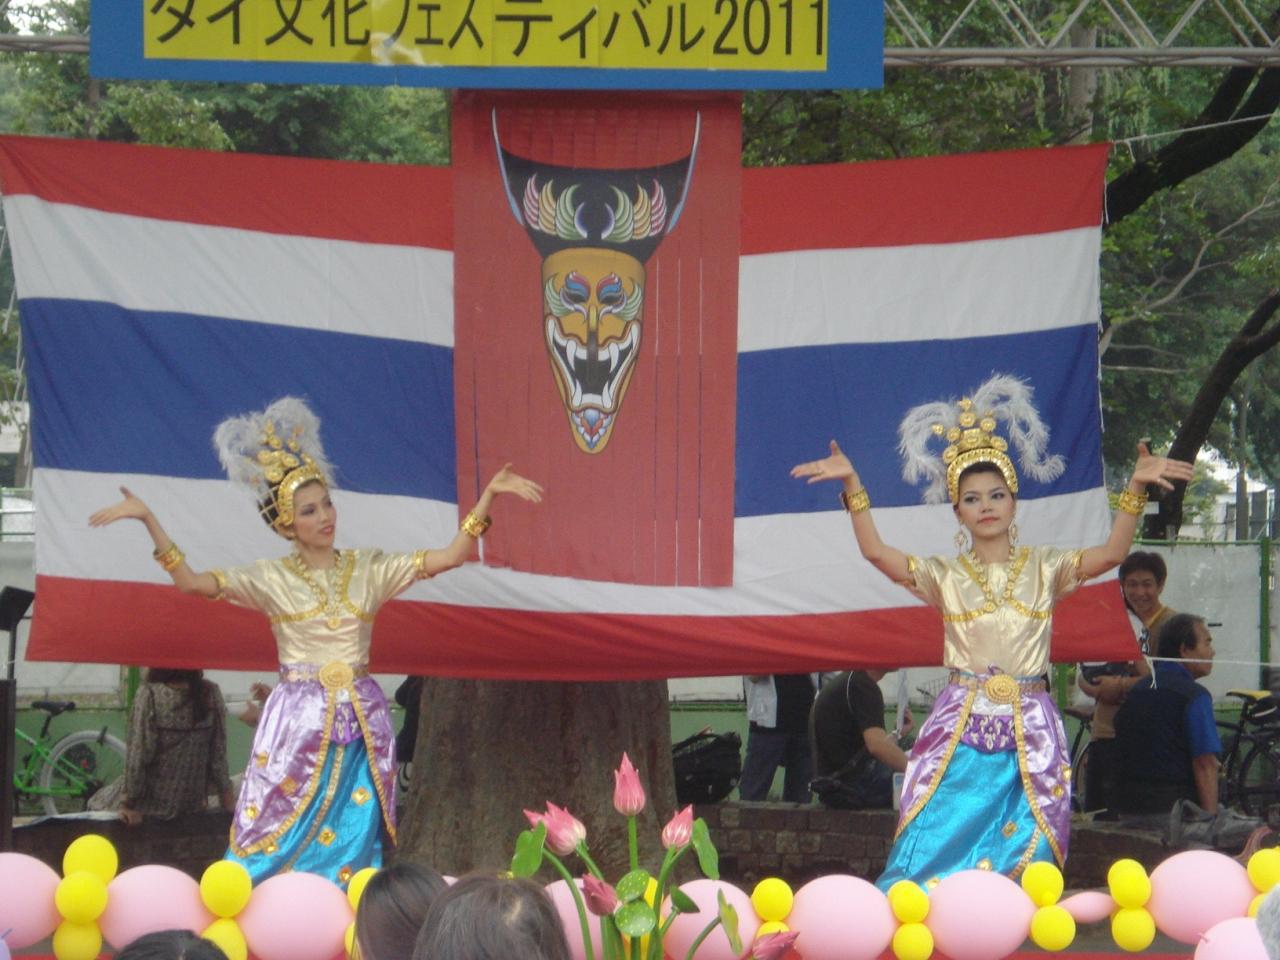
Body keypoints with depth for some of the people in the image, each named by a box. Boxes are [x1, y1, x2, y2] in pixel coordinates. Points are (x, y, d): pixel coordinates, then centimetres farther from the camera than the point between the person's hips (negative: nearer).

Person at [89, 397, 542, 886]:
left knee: (353, 841, 1)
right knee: (282, 842, -4)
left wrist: (488, 495, -5)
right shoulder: (273, 579, 2)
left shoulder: (368, 568, 7)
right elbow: (191, 582, -7)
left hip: (361, 723, 2)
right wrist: (148, 520, -15)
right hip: (298, 720, -2)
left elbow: (449, 556, 3)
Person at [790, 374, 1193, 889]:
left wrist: (1136, 487, -18)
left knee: (1024, 857, -3)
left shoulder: (1043, 568, 8)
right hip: (960, 729, 0)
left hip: (1030, 731, 0)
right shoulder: (945, 575, 8)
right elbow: (876, 551, -4)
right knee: (937, 851, -7)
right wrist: (852, 484, -14)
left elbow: (1111, 553, -6)